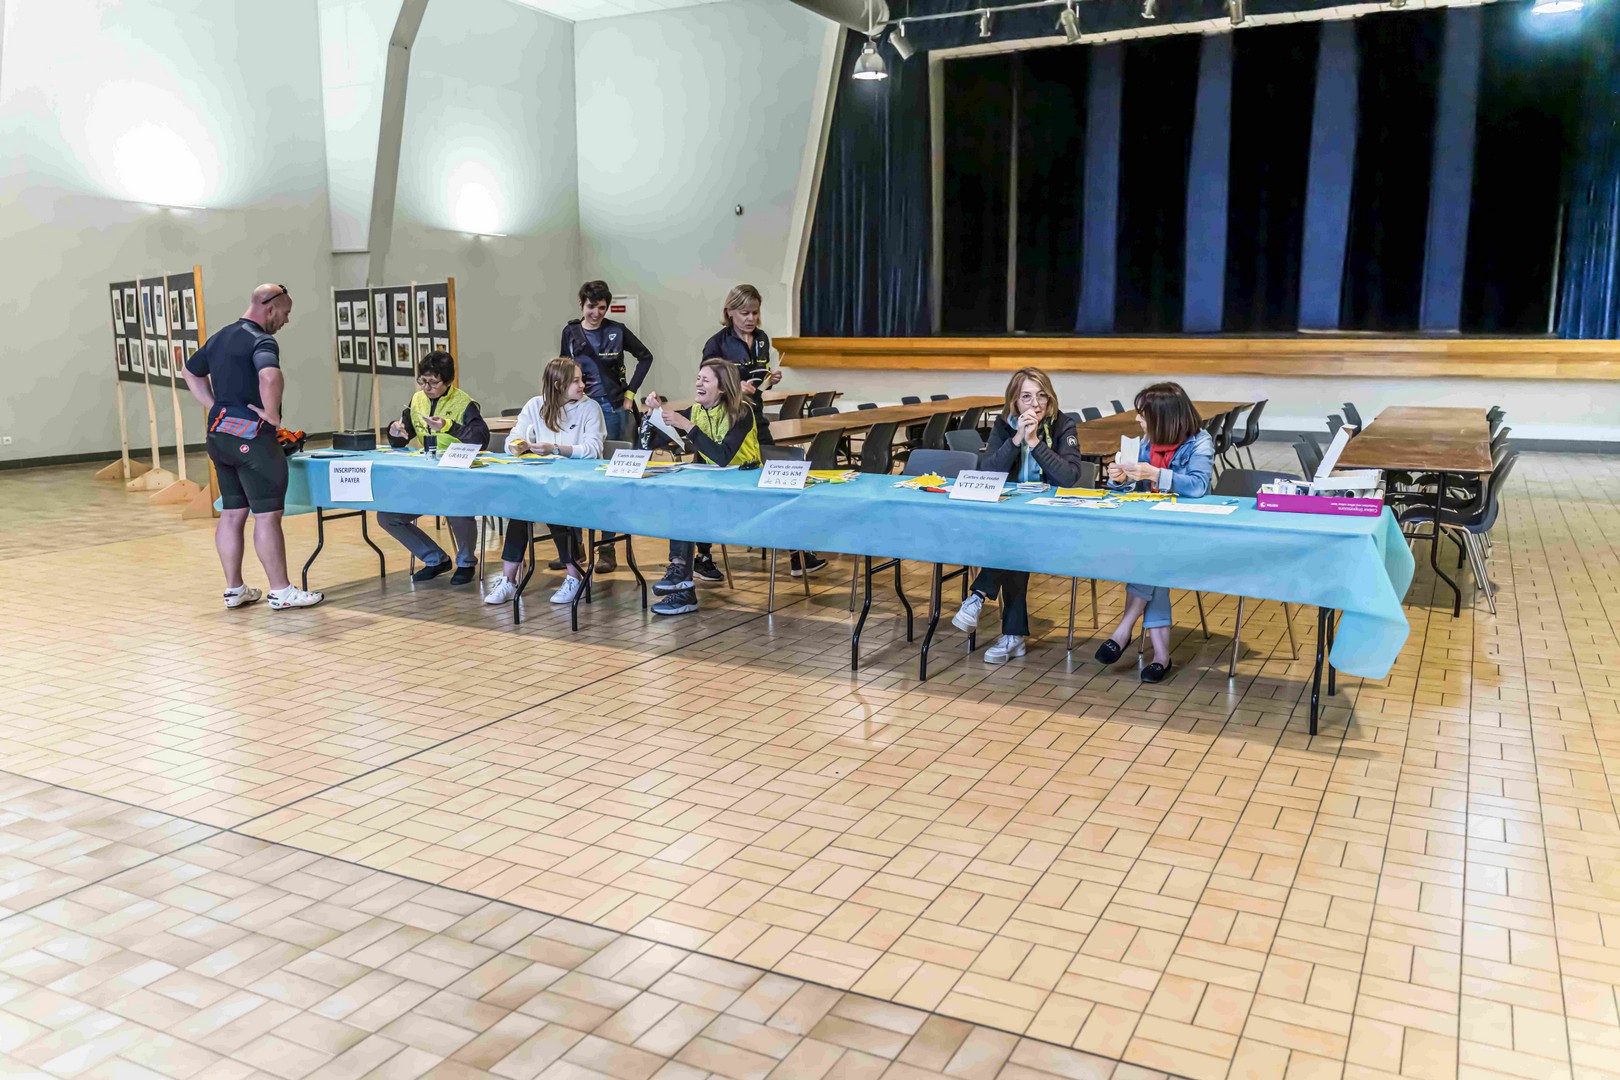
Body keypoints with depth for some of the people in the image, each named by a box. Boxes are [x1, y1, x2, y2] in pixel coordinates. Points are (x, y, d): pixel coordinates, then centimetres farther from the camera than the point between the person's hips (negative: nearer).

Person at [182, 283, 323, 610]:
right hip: (252, 436, -9)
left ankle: (234, 589, 18)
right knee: (267, 515, -4)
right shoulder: (261, 341, -14)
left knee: (232, 513, 13)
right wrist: (272, 414, -20)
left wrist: (216, 408, 19)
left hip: (220, 435, 9)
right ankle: (281, 591, 0)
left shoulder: (219, 338, 15)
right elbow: (271, 377, -35)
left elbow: (191, 372, 29)